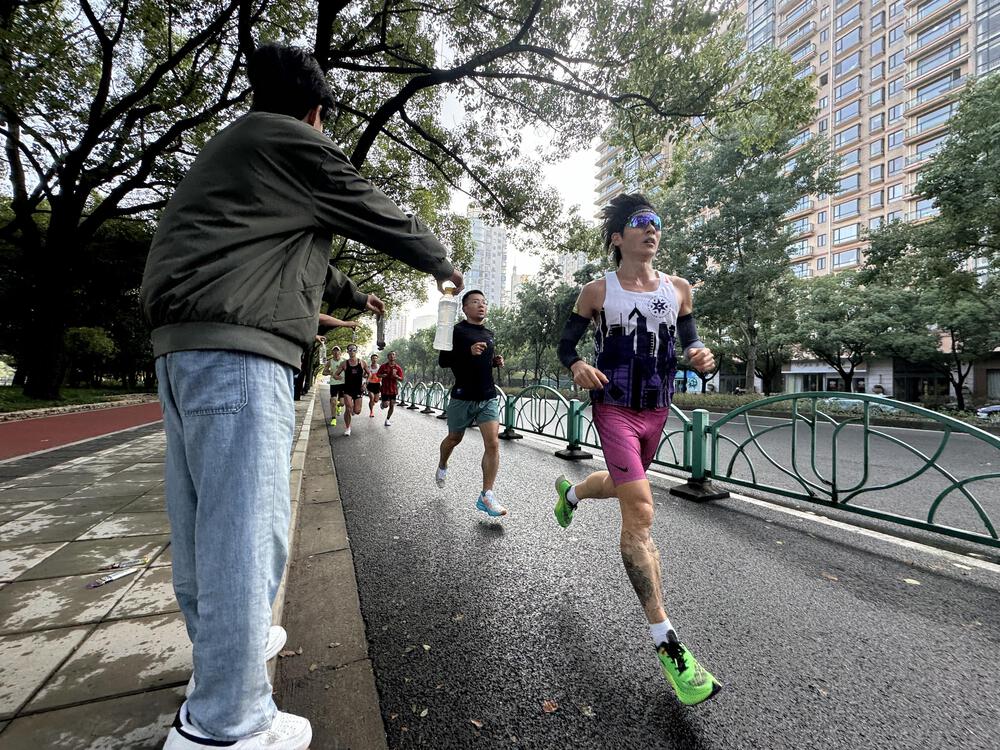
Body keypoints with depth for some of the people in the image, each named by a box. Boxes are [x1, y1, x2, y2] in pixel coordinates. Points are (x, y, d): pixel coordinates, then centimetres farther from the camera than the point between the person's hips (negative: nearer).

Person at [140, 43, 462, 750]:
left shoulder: (232, 147, 29)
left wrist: (354, 294, 44)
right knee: (245, 530, -8)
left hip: (183, 344, 11)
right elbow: (386, 219, 5)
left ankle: (222, 656, 33)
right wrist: (444, 266, 22)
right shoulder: (299, 146, 0)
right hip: (238, 347, -10)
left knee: (202, 523, 16)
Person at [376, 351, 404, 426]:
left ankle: (388, 419, 21)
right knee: (386, 405, -7)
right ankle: (382, 404, 30)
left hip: (393, 389, 1)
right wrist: (382, 375, -13)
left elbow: (401, 380, -2)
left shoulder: (398, 368, 0)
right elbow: (378, 375, 9)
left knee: (392, 406, 3)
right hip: (385, 388, -1)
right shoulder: (383, 366, 0)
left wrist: (395, 375, -21)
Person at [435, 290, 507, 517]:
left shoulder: (490, 334, 13)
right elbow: (442, 361, -11)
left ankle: (486, 496, -3)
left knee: (493, 443, -10)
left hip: (488, 397, 4)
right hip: (463, 397, -4)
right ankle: (442, 466, 49)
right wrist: (469, 351, -25)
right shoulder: (456, 331, -5)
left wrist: (496, 361, 5)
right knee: (454, 438, 16)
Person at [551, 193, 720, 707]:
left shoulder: (678, 290, 6)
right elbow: (566, 343, 1)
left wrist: (699, 356, -12)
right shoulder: (597, 292, -5)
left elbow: (689, 344, 12)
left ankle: (570, 491, 60)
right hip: (614, 409, -5)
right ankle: (665, 641, -2)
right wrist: (577, 367, -22)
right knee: (640, 513, -13)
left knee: (622, 484, 26)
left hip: (657, 410, 6)